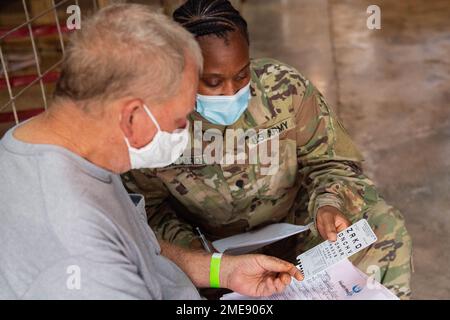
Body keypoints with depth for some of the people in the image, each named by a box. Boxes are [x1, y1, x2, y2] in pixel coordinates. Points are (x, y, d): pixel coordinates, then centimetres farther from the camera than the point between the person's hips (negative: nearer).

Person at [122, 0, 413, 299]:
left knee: (386, 227, -19)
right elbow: (147, 207, -8)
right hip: (211, 247, 0)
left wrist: (328, 204, -26)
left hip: (294, 226, 1)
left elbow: (330, 162, -5)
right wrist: (186, 244, -27)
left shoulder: (286, 87, -17)